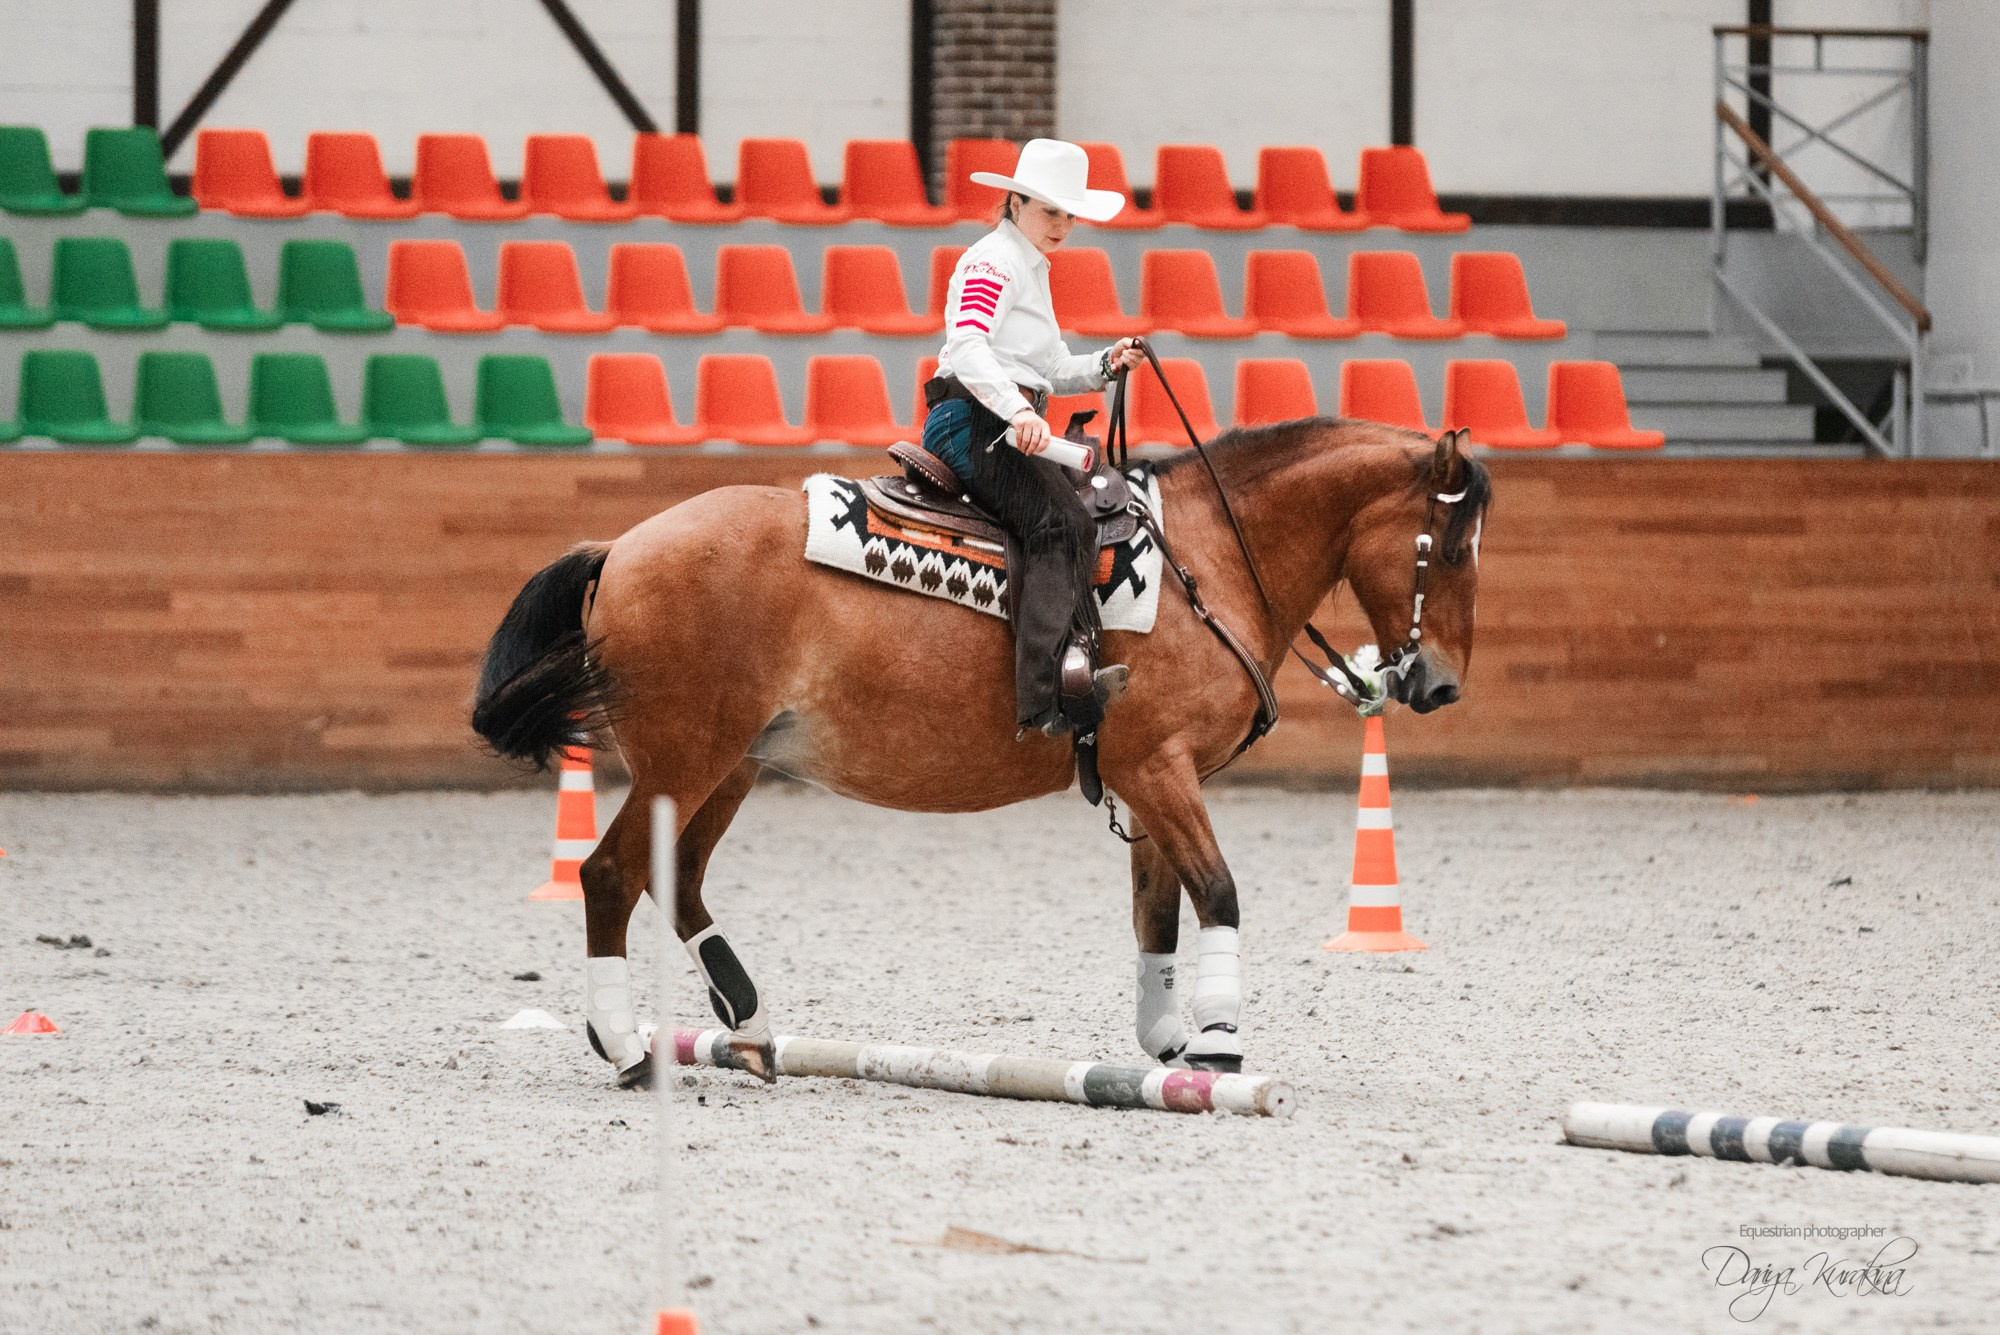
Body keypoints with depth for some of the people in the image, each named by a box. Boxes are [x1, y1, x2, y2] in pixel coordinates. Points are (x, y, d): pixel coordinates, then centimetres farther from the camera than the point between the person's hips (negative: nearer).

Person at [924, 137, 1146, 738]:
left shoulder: (1031, 269, 27)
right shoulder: (993, 261, -6)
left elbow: (1053, 372, 32)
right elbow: (967, 344, -23)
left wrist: (1105, 365, 12)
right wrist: (1018, 410, -37)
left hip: (1011, 425, 11)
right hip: (975, 419, -11)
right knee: (1062, 524, -24)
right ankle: (1050, 695, -35)